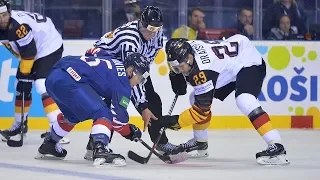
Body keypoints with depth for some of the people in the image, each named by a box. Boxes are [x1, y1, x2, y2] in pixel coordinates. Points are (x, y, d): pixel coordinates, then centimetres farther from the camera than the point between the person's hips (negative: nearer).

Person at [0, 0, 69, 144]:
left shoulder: (19, 25, -33)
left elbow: (29, 52, -28)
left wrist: (25, 76, -22)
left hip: (49, 46, -9)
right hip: (29, 49, 9)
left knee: (42, 86, -23)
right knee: (21, 88, 13)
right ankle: (19, 124, 31)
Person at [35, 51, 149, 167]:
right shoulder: (122, 82, -3)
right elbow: (118, 117, -3)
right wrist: (129, 132, 15)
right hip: (69, 82, -10)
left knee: (73, 115, 33)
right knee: (103, 113, -11)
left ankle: (49, 144, 48)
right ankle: (100, 150, -28)